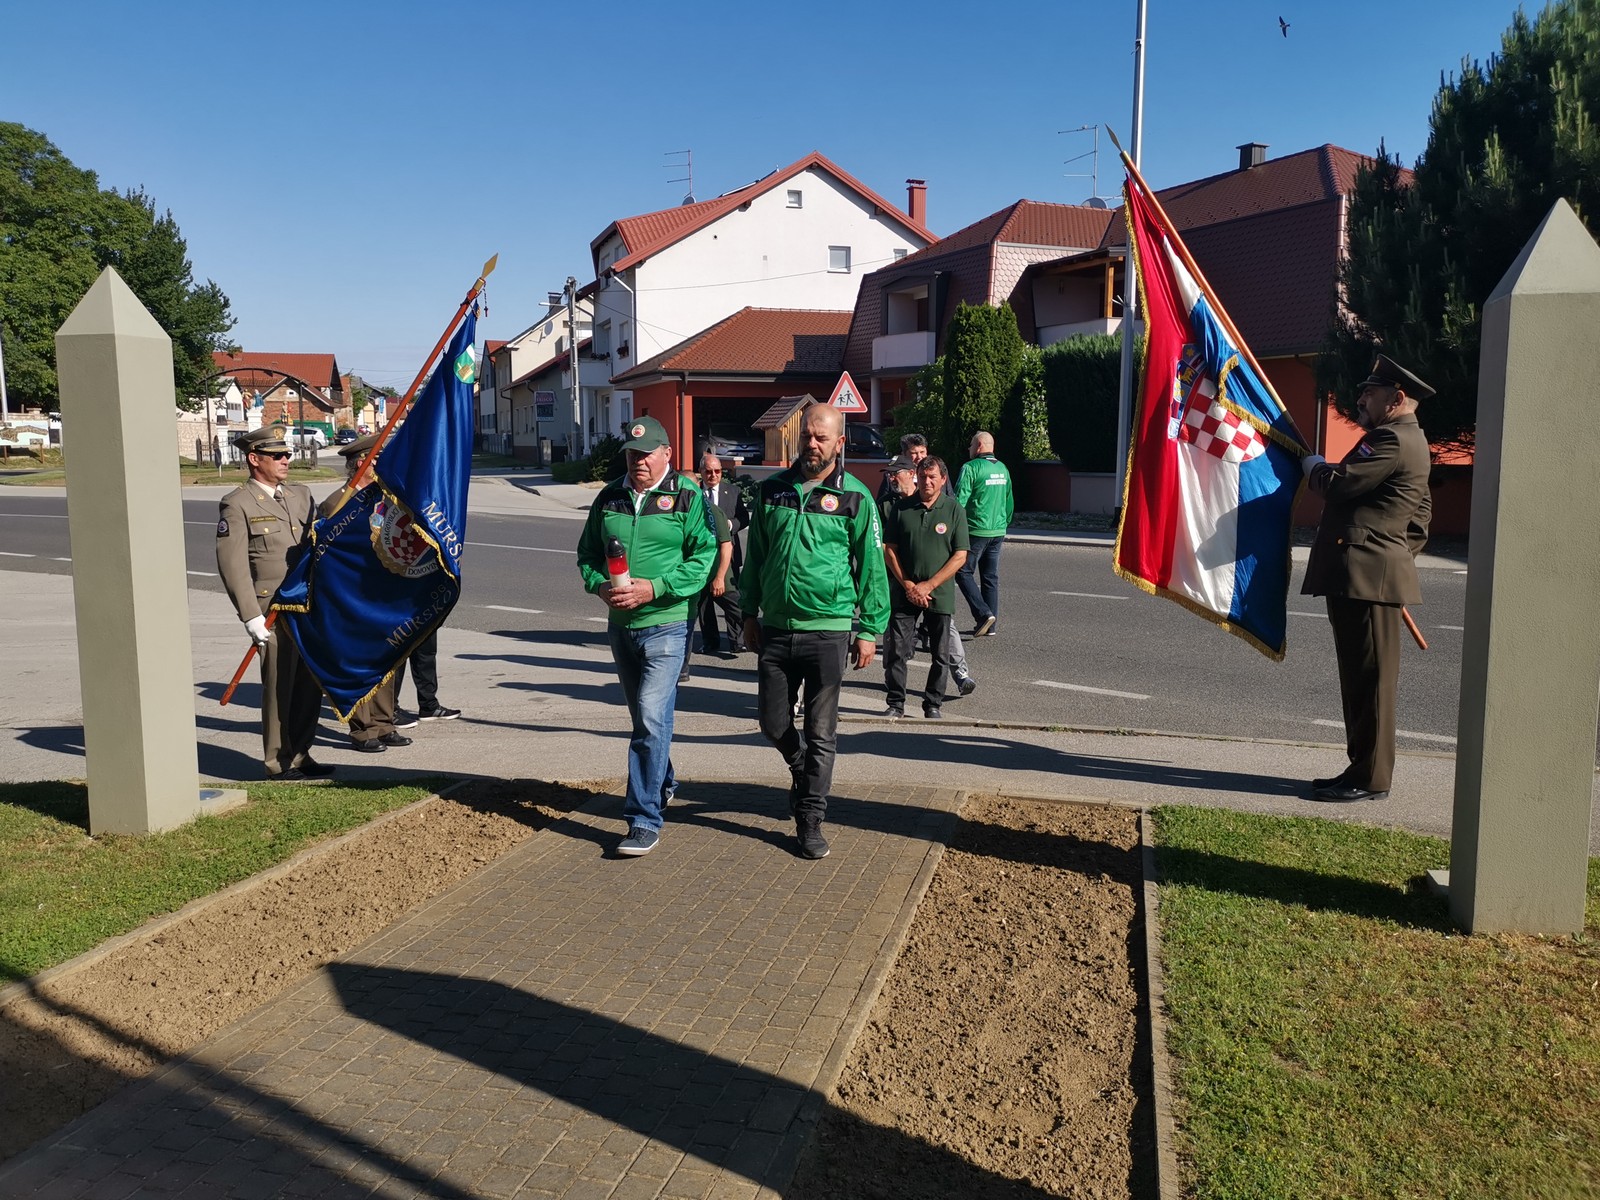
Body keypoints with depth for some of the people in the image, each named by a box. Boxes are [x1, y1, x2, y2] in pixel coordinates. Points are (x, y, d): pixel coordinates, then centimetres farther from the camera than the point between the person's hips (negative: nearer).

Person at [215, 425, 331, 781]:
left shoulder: (301, 495, 16)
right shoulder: (237, 504, -4)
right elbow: (232, 564, -9)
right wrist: (251, 616, -15)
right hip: (273, 610, -6)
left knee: (311, 684, 10)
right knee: (279, 687, -1)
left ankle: (301, 754, 22)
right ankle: (279, 762, 11)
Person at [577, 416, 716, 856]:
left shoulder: (687, 496, -6)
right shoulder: (609, 498, 9)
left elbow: (705, 556, -11)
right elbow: (587, 552, 15)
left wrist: (654, 588, -20)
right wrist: (599, 585, -6)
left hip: (666, 624, -6)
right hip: (620, 624, 6)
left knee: (651, 719, -13)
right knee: (644, 717, 19)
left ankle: (644, 819, -7)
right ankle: (663, 784, 42)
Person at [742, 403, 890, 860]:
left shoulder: (855, 498, -3)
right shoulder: (772, 490, 7)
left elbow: (872, 568, -1)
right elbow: (755, 556, 15)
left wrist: (869, 631, -3)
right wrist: (750, 613, 13)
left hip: (827, 630, -3)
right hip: (775, 628, 4)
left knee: (820, 732, 3)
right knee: (774, 724, 11)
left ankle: (810, 819, 15)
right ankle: (803, 774, 41)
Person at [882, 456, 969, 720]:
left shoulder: (954, 510, -2)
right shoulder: (902, 508, 2)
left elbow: (960, 556, -4)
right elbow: (889, 549, 3)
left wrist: (928, 585, -10)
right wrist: (908, 585, -7)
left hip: (941, 594, -1)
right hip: (904, 593, 1)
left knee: (940, 654, 6)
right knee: (896, 651, -1)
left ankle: (933, 705, 20)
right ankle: (896, 703, 13)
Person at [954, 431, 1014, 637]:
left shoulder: (971, 468, -11)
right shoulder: (1002, 469, 12)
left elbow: (960, 500, -15)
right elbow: (1009, 502, 19)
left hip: (976, 530, -7)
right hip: (998, 531, 7)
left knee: (964, 572, 2)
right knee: (991, 577, 11)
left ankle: (983, 614, -11)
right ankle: (990, 626, 14)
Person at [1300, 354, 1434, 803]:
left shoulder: (1394, 440, -13)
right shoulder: (1402, 438, 24)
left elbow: (1339, 485, -20)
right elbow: (1421, 511, 30)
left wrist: (1314, 464, 1)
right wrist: (1404, 551, 24)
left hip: (1369, 575, -11)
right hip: (1361, 575, 11)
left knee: (1371, 678, -6)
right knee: (1360, 678, 13)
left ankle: (1370, 778, 0)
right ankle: (1363, 769, 20)